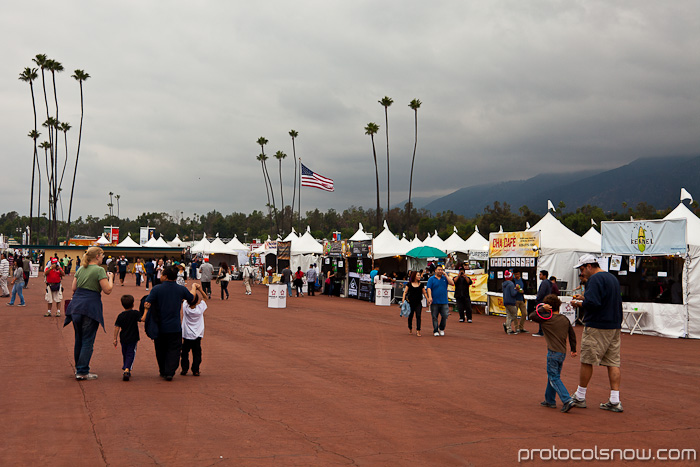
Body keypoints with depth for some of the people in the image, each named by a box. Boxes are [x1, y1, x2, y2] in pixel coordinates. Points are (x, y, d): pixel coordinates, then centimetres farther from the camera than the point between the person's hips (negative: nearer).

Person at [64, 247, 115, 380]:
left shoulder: (80, 269, 12)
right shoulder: (99, 270, -9)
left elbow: (73, 288, 15)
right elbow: (107, 290, -13)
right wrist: (110, 278, 4)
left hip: (76, 305, 7)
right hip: (90, 307, -7)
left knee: (79, 339, 18)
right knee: (88, 340, -1)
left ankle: (78, 368, 30)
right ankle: (82, 372, -2)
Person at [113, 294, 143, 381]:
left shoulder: (120, 315, 2)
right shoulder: (135, 313, -6)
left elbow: (117, 327, 0)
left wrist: (115, 339, 4)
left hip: (123, 339, 3)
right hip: (133, 338, -3)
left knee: (125, 355, 18)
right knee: (130, 355, -4)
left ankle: (125, 370, 29)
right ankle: (127, 370, -25)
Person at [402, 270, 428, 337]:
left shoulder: (421, 284, 7)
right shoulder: (409, 284, 2)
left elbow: (424, 293, 12)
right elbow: (405, 292, 0)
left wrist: (427, 299, 1)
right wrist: (403, 298, -15)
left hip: (418, 303, 0)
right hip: (411, 302, 0)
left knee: (418, 316, -12)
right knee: (410, 316, 11)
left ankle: (418, 331, -15)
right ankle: (410, 329, 33)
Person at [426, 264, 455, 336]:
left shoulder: (445, 278, 11)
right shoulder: (431, 279, 4)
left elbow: (452, 283, -3)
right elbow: (429, 288, -4)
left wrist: (445, 275, -3)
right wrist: (430, 297, -18)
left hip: (444, 302, 1)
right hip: (434, 302, -1)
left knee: (445, 316, -5)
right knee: (435, 317, 3)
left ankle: (441, 329, 17)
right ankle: (435, 331, 13)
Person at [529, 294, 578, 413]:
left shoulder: (547, 318, -11)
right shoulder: (565, 319, 8)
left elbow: (532, 316, -7)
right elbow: (572, 334, 13)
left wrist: (542, 308, -7)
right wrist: (573, 349, 22)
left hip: (553, 353, -7)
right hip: (563, 353, 7)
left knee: (554, 378, -4)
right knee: (552, 376, 19)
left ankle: (567, 400, -17)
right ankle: (550, 400, 27)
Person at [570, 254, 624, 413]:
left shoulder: (595, 279, -14)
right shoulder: (613, 278, 17)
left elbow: (592, 303, -24)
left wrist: (579, 304, -6)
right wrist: (584, 298, 19)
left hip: (596, 328, -9)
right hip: (614, 326, 9)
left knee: (587, 361, 2)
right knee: (613, 362, 6)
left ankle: (580, 397, 12)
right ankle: (615, 401, 3)